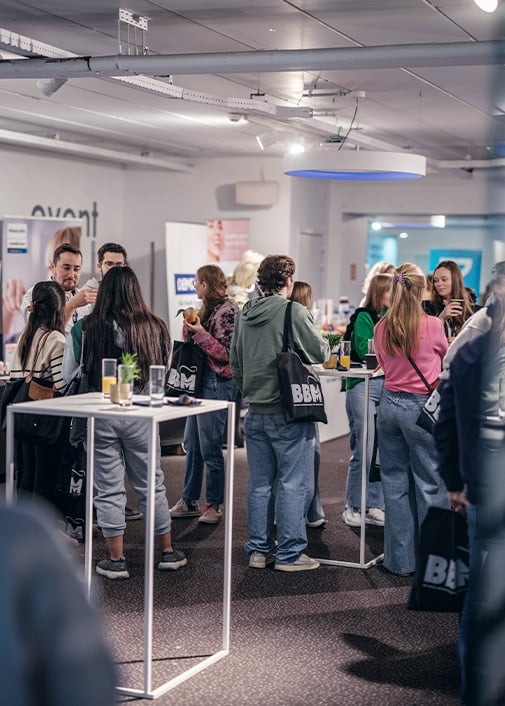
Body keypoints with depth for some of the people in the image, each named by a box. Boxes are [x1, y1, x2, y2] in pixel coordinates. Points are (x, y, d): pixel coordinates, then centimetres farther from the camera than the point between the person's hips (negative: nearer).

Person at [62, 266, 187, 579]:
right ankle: (168, 552, 26)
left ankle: (116, 560, 13)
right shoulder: (155, 328, -6)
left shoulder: (85, 329, -9)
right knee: (151, 484, 15)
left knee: (109, 489, 8)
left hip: (99, 415, -1)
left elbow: (65, 377, -3)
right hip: (141, 416, 1)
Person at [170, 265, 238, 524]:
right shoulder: (205, 309, 15)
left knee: (210, 447, -4)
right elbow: (190, 343, 18)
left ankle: (214, 505, 6)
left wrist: (200, 332, -18)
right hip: (199, 382, 9)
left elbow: (226, 353, -16)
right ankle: (190, 501, 21)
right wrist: (189, 326, 1)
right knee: (192, 443, 13)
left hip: (217, 384, -9)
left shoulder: (227, 311, -12)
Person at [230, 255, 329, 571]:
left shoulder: (245, 314, 7)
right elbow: (321, 353, -8)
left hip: (256, 412, 7)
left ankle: (259, 549, 20)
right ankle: (289, 553, 5)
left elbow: (235, 363, 13)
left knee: (260, 483, 13)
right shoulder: (294, 312, -13)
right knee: (294, 484, 2)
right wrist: (319, 336, 12)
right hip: (288, 413, -6)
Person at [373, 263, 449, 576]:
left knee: (395, 482, 10)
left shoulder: (382, 327, 0)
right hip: (422, 407, -4)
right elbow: (446, 354, 9)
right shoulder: (432, 325, -11)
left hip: (390, 404, 5)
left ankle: (401, 559, 17)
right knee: (431, 483, 4)